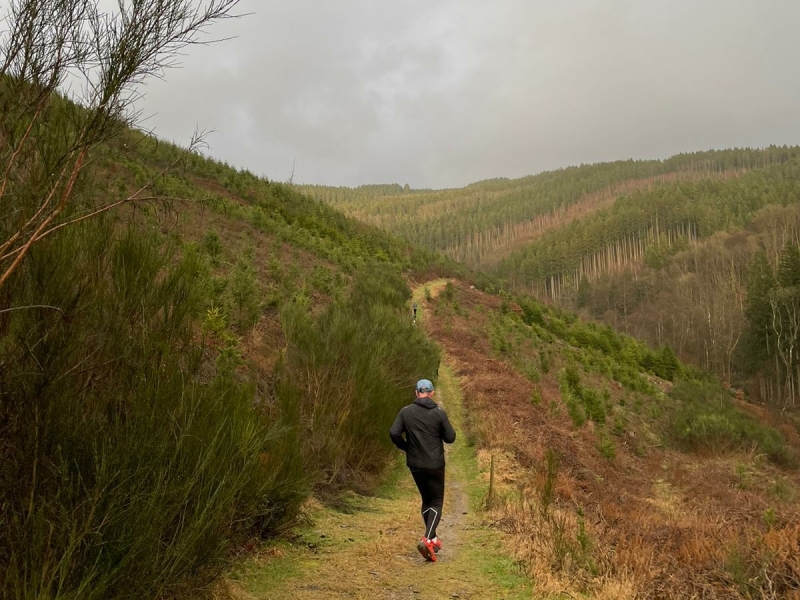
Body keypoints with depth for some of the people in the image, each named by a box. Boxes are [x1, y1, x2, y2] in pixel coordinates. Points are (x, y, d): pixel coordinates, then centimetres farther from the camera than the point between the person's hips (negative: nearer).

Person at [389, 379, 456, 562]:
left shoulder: (406, 412, -4)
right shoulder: (439, 413, -9)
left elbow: (394, 433, -12)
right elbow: (450, 437, -5)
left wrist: (406, 447, 5)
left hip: (415, 465, 3)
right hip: (435, 465, -3)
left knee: (426, 500, 20)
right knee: (436, 502, 7)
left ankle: (433, 539, 27)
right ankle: (427, 539, -13)